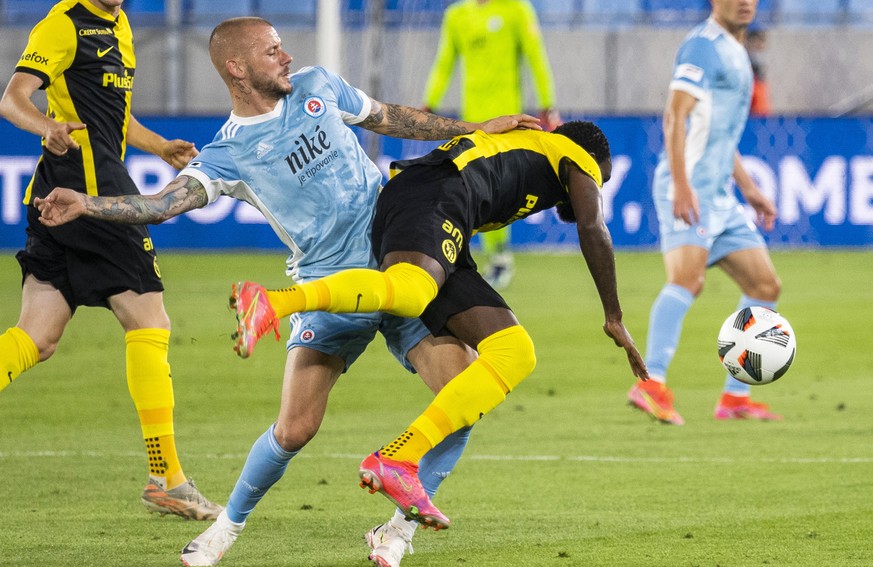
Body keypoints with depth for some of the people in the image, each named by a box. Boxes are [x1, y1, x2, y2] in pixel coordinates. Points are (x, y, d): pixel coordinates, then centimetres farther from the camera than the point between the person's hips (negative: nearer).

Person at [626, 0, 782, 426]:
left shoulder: (734, 53, 22)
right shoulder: (703, 46, -8)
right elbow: (675, 117, -19)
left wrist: (749, 188, 31)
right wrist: (681, 185, -28)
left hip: (719, 196, 10)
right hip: (689, 190, -10)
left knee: (765, 286, 9)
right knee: (688, 277, -27)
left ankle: (735, 397, 13)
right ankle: (651, 385, -36)